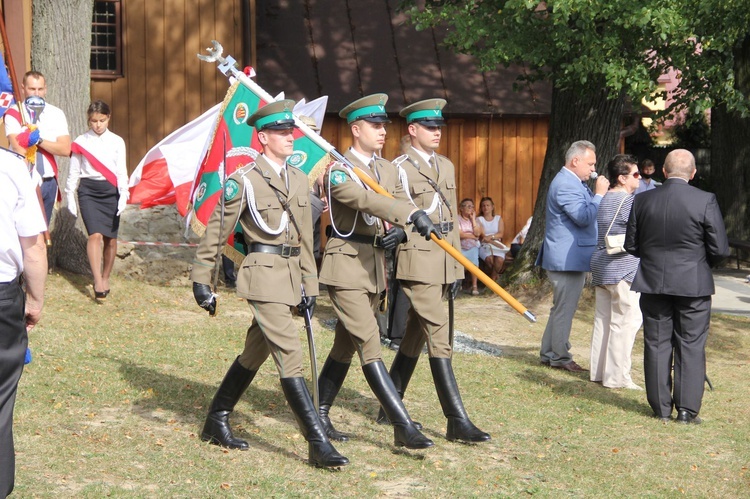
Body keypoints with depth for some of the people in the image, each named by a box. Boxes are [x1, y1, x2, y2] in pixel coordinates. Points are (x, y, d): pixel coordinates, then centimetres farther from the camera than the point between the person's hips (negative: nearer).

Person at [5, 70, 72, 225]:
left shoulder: (56, 114, 7)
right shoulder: (14, 114, -3)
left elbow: (65, 149, -3)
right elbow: (18, 148, -16)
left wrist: (39, 140, -16)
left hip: (49, 181, 4)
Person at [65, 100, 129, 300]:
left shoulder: (117, 142, 4)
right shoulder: (81, 142, 3)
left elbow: (121, 170, 2)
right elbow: (74, 171, 6)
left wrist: (123, 194, -9)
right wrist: (70, 196, 4)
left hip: (110, 190, 2)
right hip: (88, 190, -1)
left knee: (110, 237, 6)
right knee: (95, 234, -16)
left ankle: (105, 277, 23)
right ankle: (97, 281, -19)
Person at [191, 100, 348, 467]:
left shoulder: (299, 181, 13)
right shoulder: (244, 181, -7)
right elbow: (215, 231, -3)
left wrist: (309, 285, 15)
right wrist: (201, 281, -4)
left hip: (290, 277, 8)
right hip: (263, 275, -8)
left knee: (254, 353, 16)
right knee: (290, 355, -12)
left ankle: (216, 423, 31)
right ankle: (318, 444, -13)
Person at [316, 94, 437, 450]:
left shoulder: (388, 169, 14)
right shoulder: (339, 170, -11)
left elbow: (402, 205, 12)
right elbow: (367, 200, -28)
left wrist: (399, 232, -12)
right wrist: (412, 215, -40)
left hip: (375, 267, 8)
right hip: (346, 264, -8)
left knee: (346, 346, 14)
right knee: (370, 345, -11)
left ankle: (319, 415, 25)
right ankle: (404, 428, -14)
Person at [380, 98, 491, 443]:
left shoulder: (446, 167, 15)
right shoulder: (401, 168, -7)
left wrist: (456, 263, 16)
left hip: (444, 261, 8)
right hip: (417, 259, -8)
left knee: (415, 335, 14)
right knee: (439, 337, -10)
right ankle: (457, 421, -9)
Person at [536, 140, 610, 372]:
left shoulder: (571, 182, 16)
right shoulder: (565, 185, -19)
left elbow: (583, 215, 17)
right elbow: (584, 217, -26)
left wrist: (596, 195, 4)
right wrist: (599, 194, -17)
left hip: (565, 257, 11)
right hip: (568, 258, -11)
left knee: (561, 308, 17)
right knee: (564, 309, -3)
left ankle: (548, 353, 24)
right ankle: (560, 357, 5)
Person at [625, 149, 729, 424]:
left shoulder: (642, 200, -3)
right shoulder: (705, 201, -11)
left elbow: (631, 245, 3)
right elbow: (720, 249, -9)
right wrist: (702, 263, 11)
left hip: (653, 283, 2)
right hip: (693, 285, -2)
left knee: (657, 345, 10)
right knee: (691, 346, 5)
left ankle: (661, 408, 13)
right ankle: (687, 410, 4)